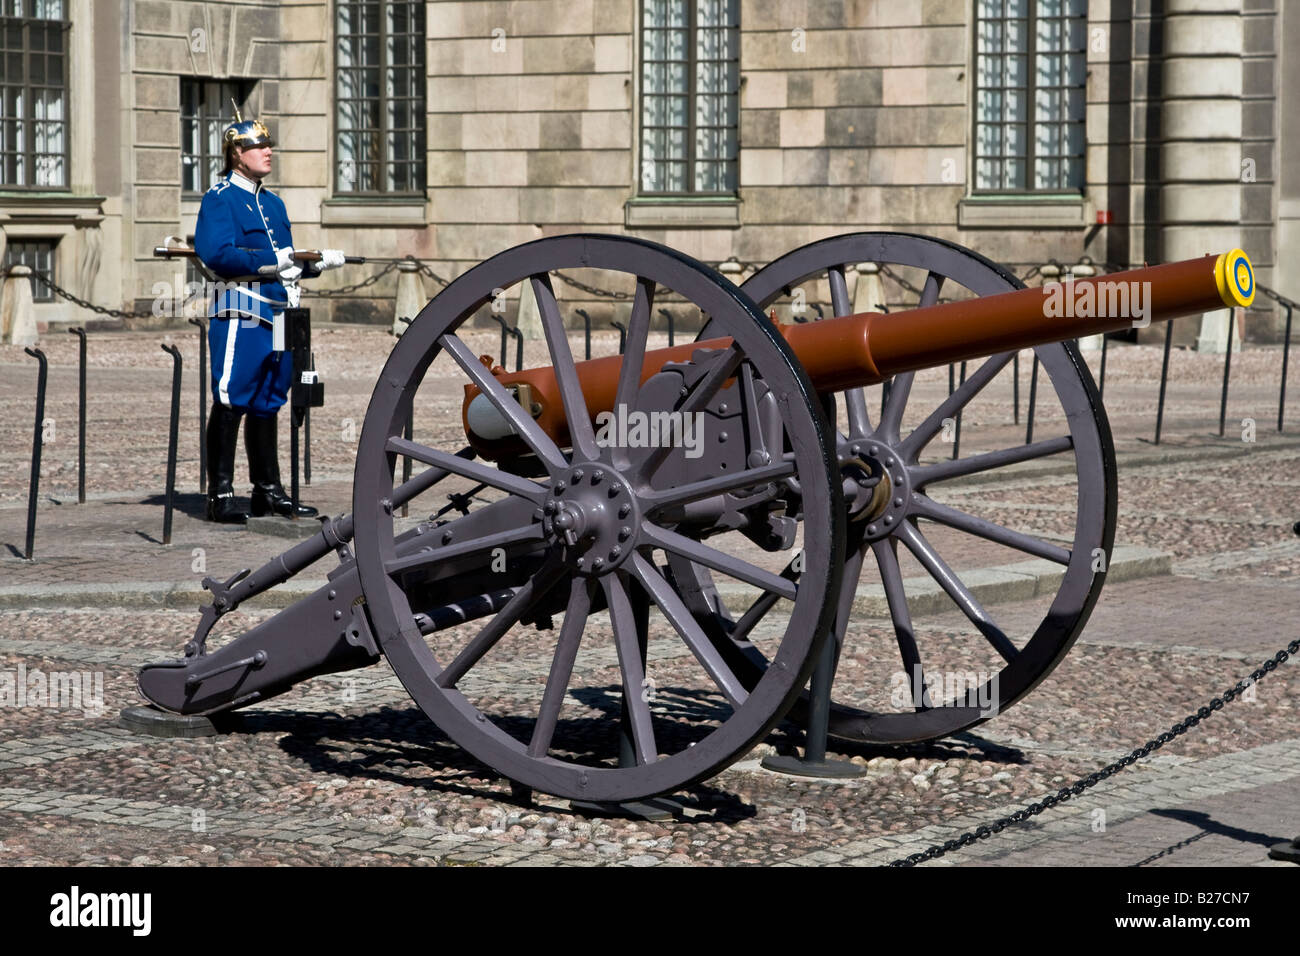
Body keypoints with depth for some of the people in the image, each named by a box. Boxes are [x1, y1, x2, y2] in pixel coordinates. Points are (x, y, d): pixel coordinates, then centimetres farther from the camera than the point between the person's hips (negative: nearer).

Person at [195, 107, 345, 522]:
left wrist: (317, 260, 7)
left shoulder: (272, 203, 21)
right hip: (241, 312, -8)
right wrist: (270, 260, -19)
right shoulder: (220, 198, -6)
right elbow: (216, 254, -19)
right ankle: (220, 495, -5)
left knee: (267, 404, 13)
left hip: (278, 313, 8)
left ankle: (268, 491, 18)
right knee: (231, 402, -7)